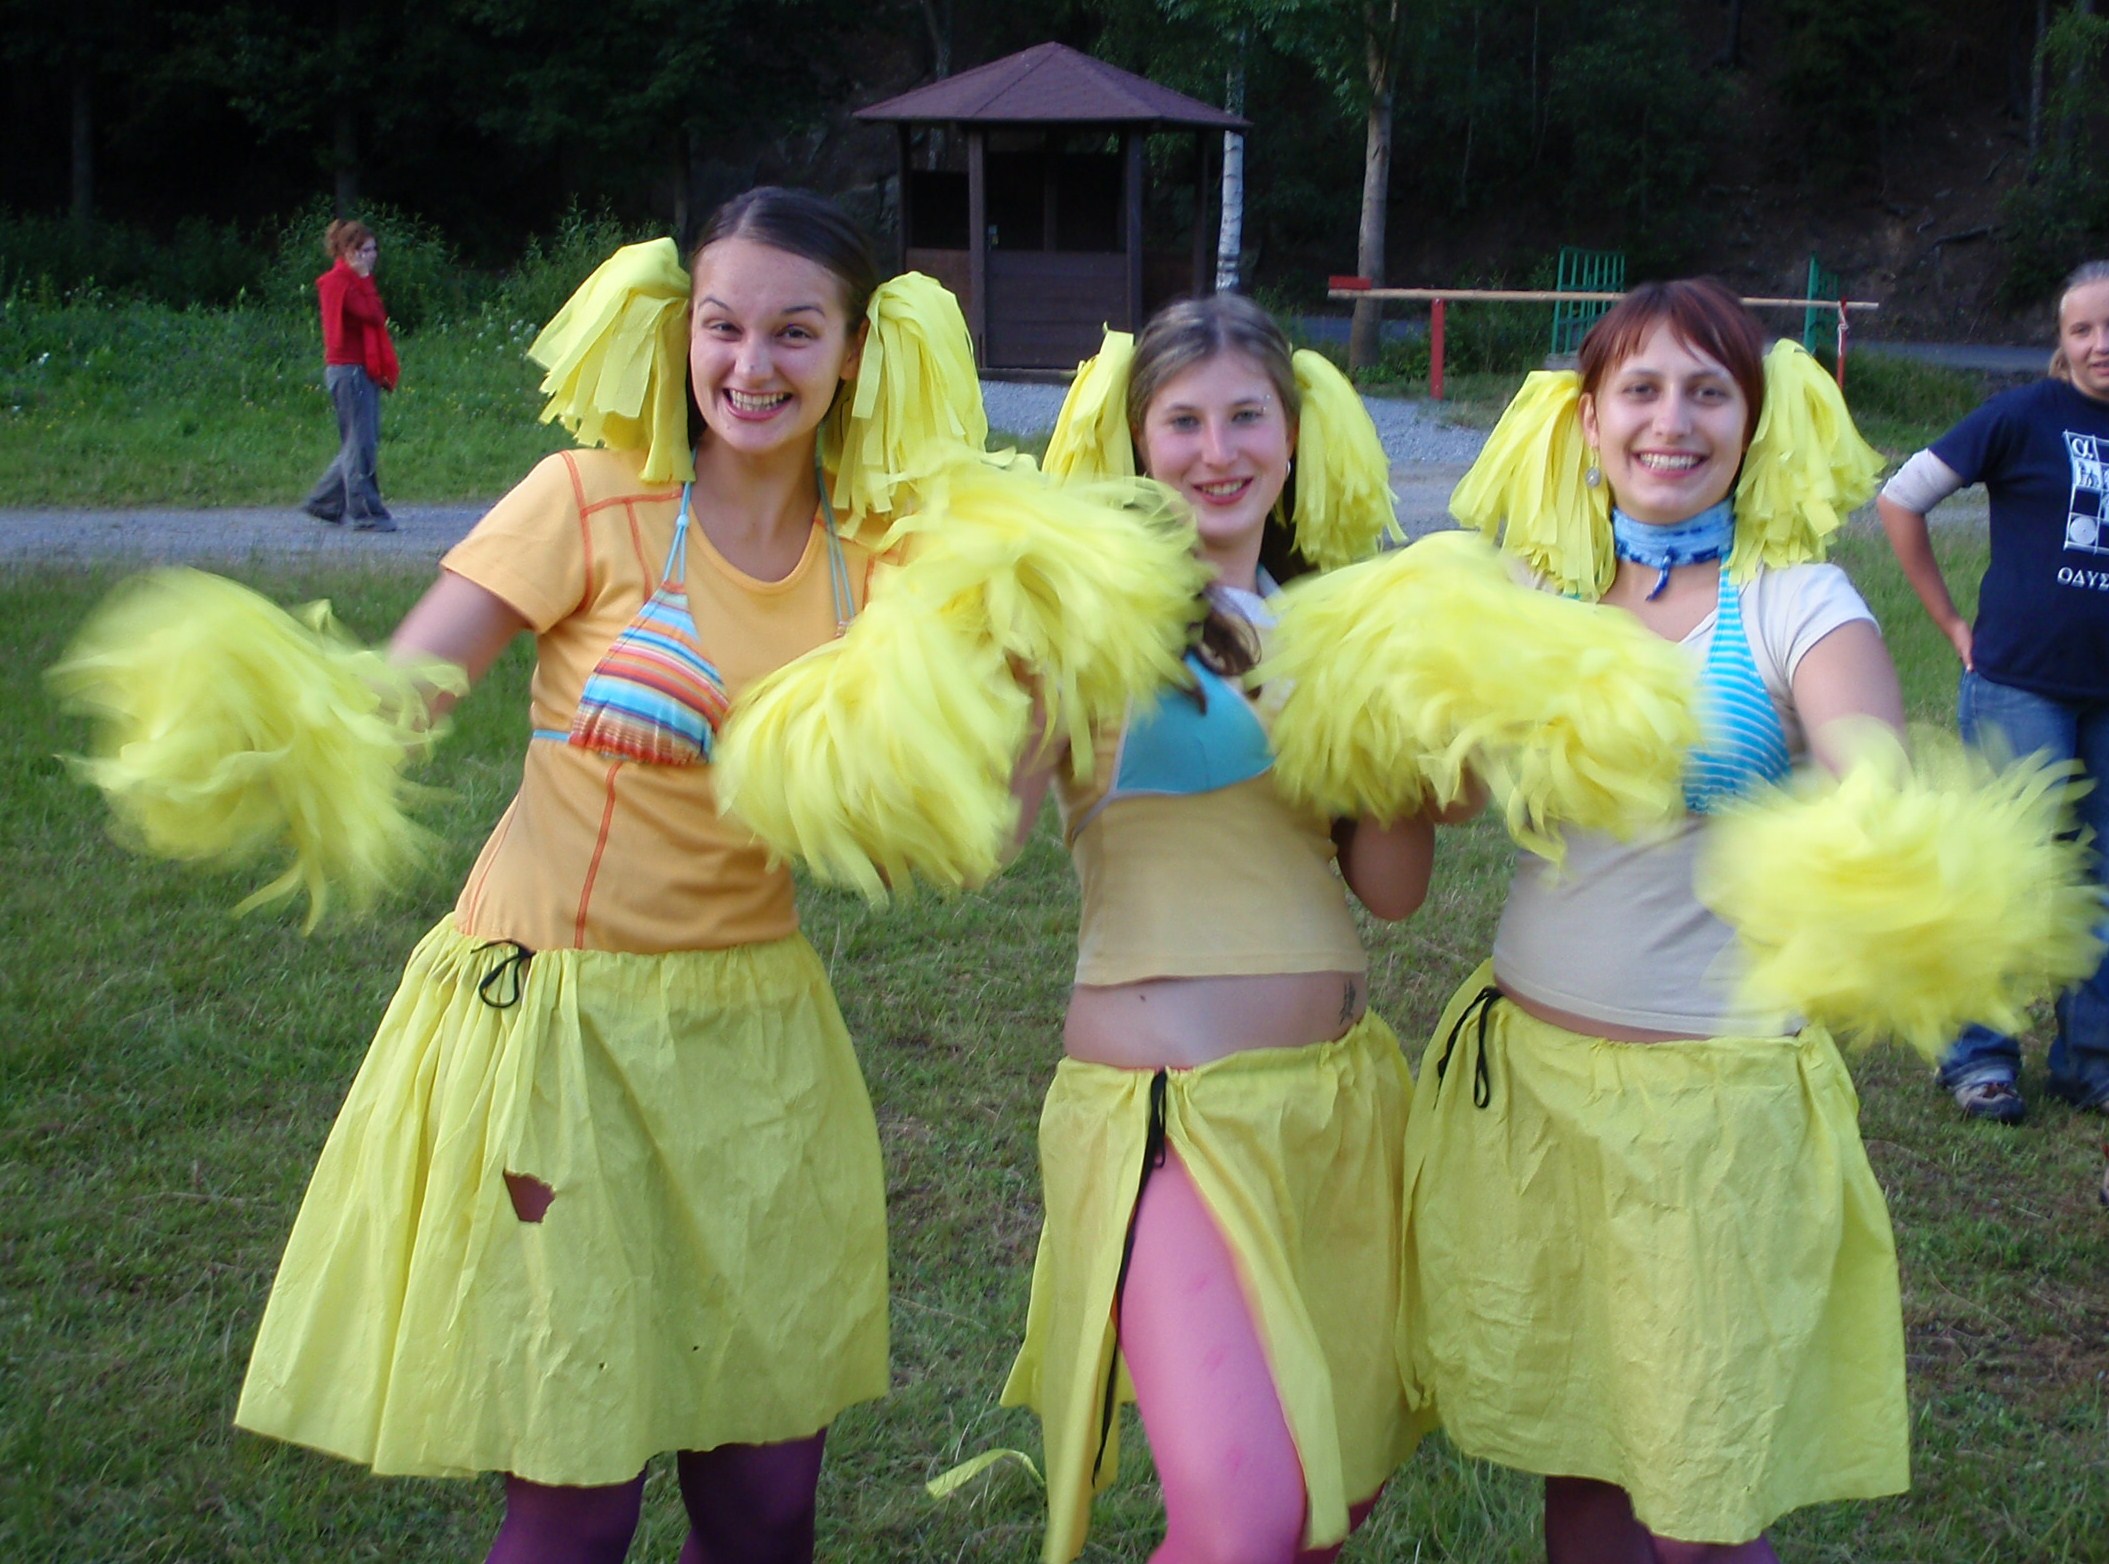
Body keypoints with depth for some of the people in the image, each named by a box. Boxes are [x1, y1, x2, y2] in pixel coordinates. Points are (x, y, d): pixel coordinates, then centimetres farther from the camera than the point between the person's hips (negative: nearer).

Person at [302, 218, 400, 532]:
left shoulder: (352, 280, 21)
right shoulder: (339, 281, -10)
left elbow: (375, 319, 17)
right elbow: (373, 315, -20)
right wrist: (365, 278, -8)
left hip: (363, 370, 10)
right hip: (349, 368, -10)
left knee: (359, 443, 13)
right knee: (361, 443, -8)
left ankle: (323, 502, 21)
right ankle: (367, 514, -5)